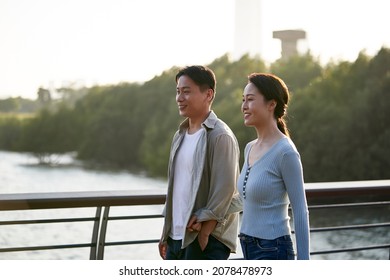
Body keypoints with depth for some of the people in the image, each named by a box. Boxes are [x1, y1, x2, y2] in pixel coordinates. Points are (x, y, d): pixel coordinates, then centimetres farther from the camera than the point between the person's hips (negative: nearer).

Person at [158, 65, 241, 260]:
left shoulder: (220, 136, -13)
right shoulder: (180, 136, 13)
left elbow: (225, 191, -17)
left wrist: (204, 232, -17)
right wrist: (166, 232, 16)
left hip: (207, 239, -8)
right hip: (177, 236, 8)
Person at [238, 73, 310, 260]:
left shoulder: (285, 152, -14)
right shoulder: (250, 148, 10)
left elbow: (300, 212, -13)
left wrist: (303, 262, -13)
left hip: (272, 251, -8)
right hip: (249, 248, 9)